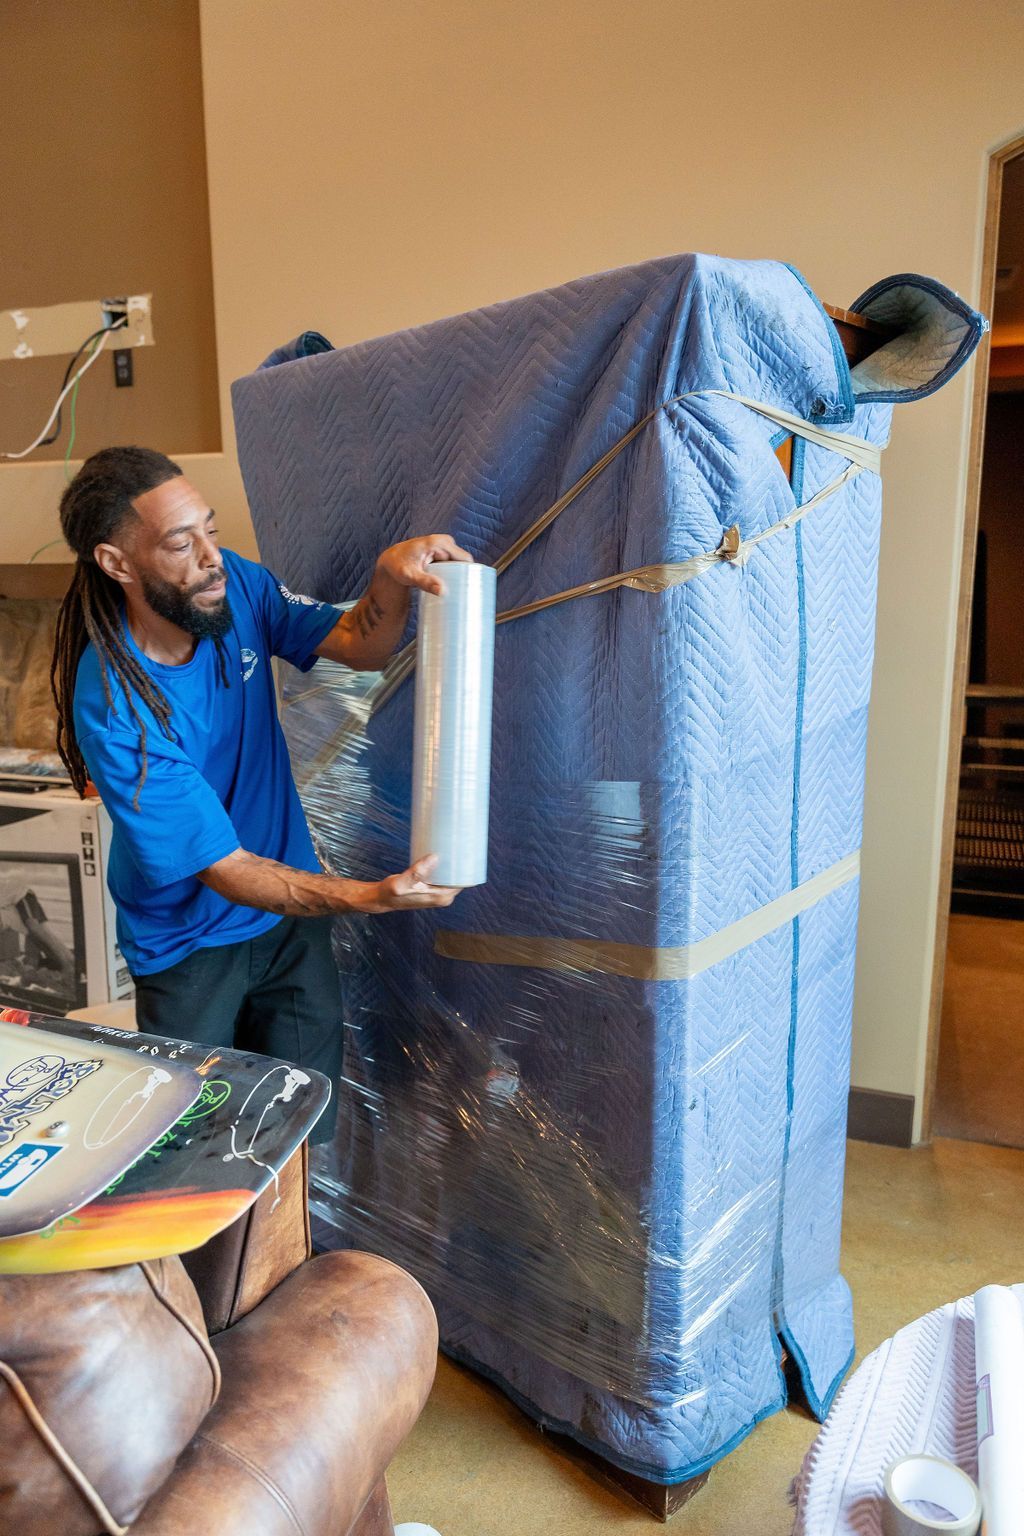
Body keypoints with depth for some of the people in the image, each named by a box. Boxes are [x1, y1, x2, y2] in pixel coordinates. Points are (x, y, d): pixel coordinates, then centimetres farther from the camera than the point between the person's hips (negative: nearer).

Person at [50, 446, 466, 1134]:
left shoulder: (232, 583, -13)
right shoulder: (113, 712, -30)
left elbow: (358, 647, -9)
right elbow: (226, 869, -27)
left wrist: (392, 575, -30)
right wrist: (372, 896, -38)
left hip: (293, 912, 4)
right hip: (191, 942, -4)